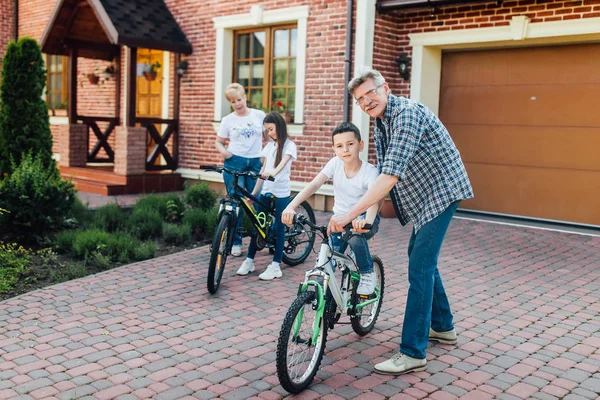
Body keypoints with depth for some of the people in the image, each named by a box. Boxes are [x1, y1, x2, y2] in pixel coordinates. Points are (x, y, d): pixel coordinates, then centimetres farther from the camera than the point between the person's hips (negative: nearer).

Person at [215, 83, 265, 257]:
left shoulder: (259, 115, 5)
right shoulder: (228, 120, 4)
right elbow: (218, 142, 10)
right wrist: (223, 151, -11)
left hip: (255, 163, 1)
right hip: (234, 163, -1)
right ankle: (235, 242, 10)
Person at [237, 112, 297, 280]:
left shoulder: (289, 145, -5)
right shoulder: (269, 146, 12)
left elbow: (283, 163, -24)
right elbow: (263, 170, 11)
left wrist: (273, 172, -45)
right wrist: (254, 192, 7)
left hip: (281, 193, -6)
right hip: (266, 191, 6)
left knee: (279, 228, 0)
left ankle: (275, 266, 6)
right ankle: (249, 260, 17)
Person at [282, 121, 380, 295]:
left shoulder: (370, 171, -21)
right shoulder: (335, 164, -11)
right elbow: (314, 185, -22)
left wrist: (367, 221, -61)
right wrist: (291, 206, -38)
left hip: (362, 219, -4)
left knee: (355, 234, -37)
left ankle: (368, 274, -12)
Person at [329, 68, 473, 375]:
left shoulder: (406, 113, -25)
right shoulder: (381, 122, 7)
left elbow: (391, 175, -35)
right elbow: (383, 172, 10)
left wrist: (350, 214, -39)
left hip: (441, 191, -10)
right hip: (423, 196, 10)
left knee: (420, 266, -13)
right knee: (420, 256, 20)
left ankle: (413, 354, -7)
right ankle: (443, 327, 36)